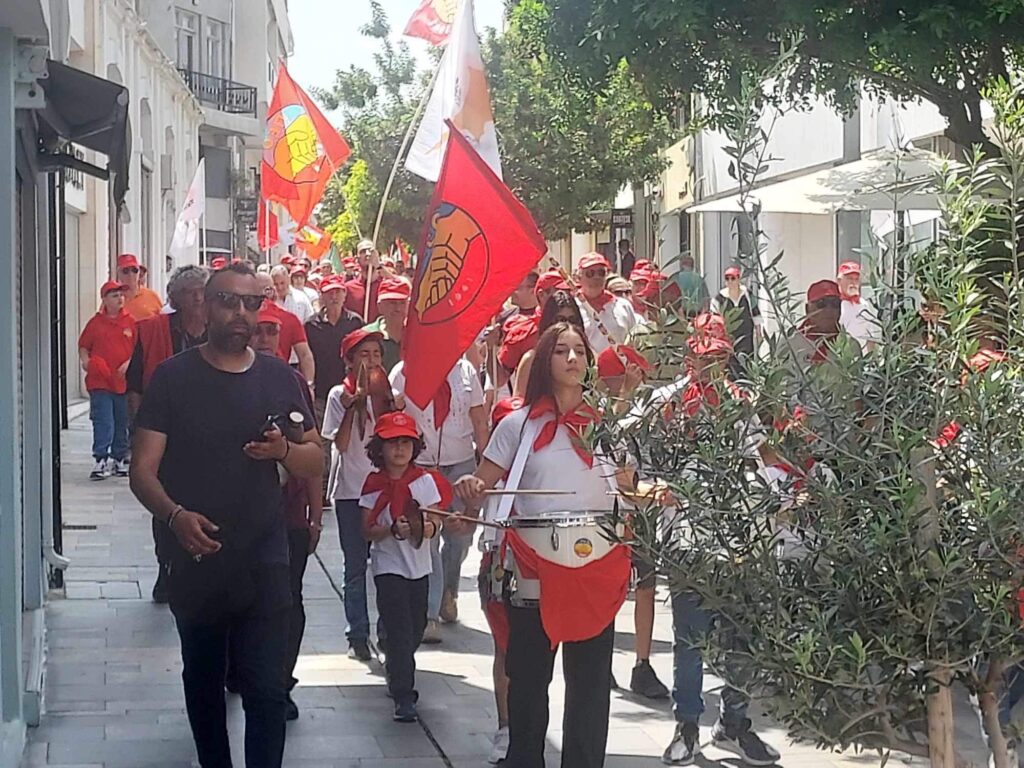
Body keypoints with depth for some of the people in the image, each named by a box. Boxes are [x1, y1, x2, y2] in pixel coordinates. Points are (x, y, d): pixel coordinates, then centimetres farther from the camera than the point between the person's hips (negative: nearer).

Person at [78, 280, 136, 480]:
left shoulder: (130, 322, 5)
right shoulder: (95, 322, 4)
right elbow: (83, 346, 12)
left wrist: (129, 363, -10)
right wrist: (85, 361, -6)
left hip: (123, 380, 1)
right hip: (99, 380, -1)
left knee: (122, 423, 9)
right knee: (103, 422, -5)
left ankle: (119, 459, 20)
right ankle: (101, 460, -3)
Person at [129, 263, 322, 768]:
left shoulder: (278, 378, 5)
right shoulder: (174, 377, -2)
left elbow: (315, 462, 11)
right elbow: (143, 470, -7)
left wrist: (284, 450, -13)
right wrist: (175, 515, -27)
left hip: (264, 561, 0)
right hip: (195, 557, 0)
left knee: (267, 690, -7)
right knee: (203, 682, 16)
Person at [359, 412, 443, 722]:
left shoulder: (424, 481, 1)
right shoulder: (374, 485, -4)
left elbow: (434, 520, 0)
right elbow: (368, 531, -7)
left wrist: (429, 527, -23)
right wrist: (393, 530, -25)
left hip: (419, 565, 3)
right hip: (388, 566, -3)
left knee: (416, 630, 11)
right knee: (400, 631, -9)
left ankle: (397, 676, 36)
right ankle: (403, 697, -8)